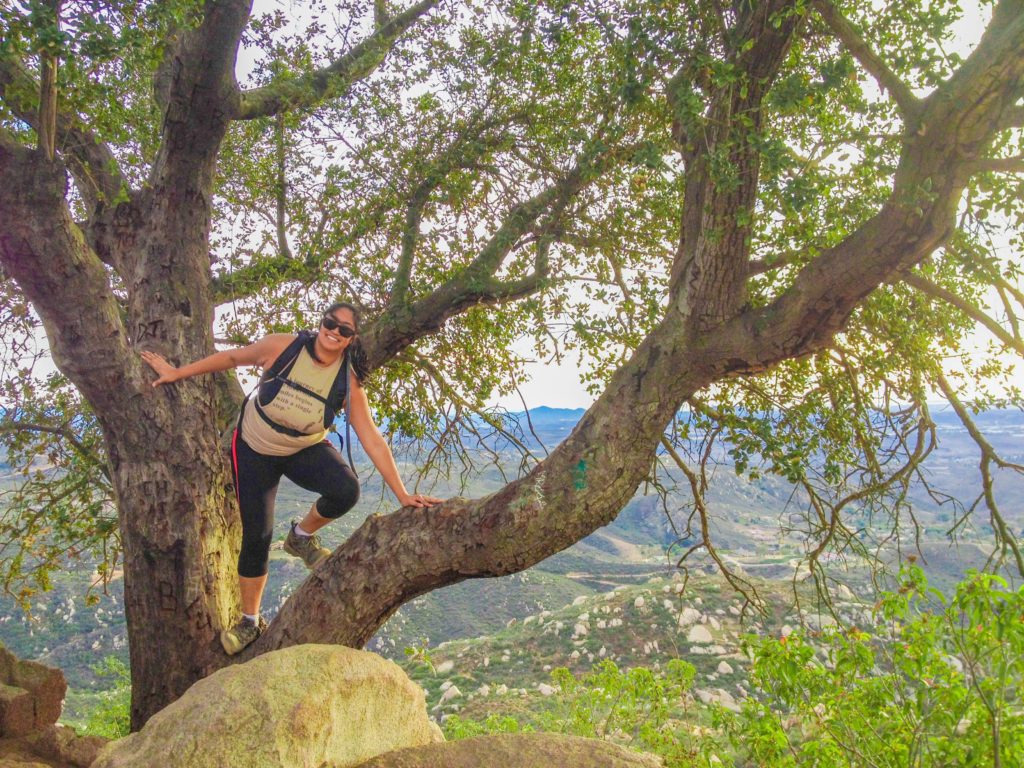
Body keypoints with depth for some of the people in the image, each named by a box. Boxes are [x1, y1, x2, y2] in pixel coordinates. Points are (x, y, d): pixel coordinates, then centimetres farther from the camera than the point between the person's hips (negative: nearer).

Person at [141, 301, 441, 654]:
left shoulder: (348, 382, -18)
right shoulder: (283, 346, -20)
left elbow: (372, 440, -18)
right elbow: (232, 357, -2)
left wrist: (402, 494, -21)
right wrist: (178, 372, 5)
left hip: (305, 451, 1)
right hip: (255, 450, 0)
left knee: (346, 490, -29)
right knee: (256, 536, -2)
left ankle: (302, 536, 5)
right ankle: (250, 621, 23)